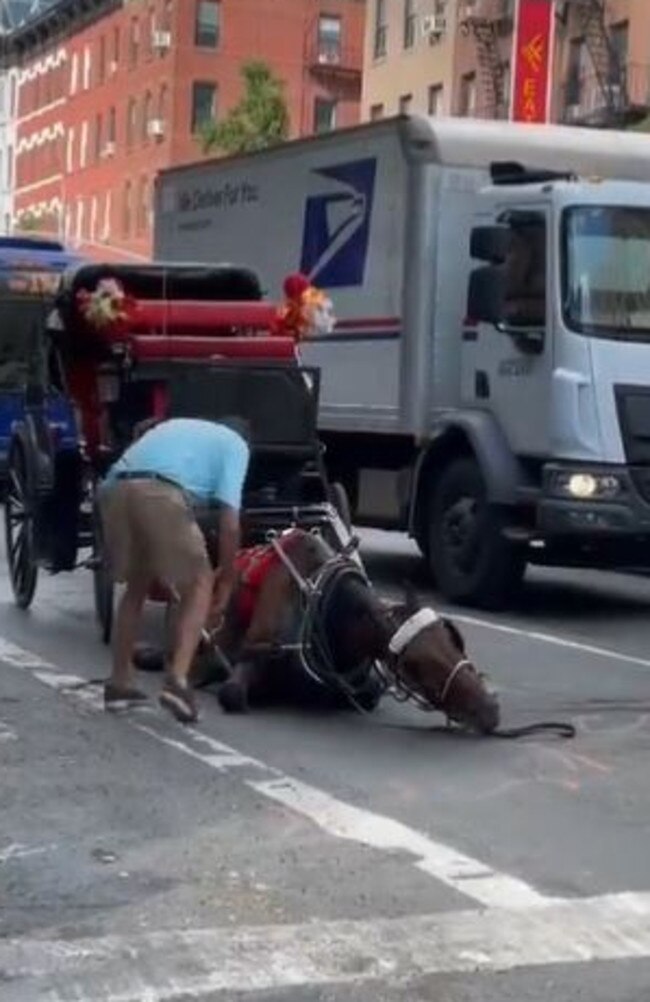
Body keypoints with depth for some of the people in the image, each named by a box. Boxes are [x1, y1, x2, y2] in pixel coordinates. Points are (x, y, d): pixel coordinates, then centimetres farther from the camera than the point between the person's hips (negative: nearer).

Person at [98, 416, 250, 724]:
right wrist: (226, 580, 19)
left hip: (114, 488, 6)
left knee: (136, 586, 24)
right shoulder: (235, 443, 22)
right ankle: (176, 680, -7)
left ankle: (119, 682, 24)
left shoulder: (178, 427, 40)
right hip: (159, 493, -6)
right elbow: (229, 520, 9)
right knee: (199, 586, 8)